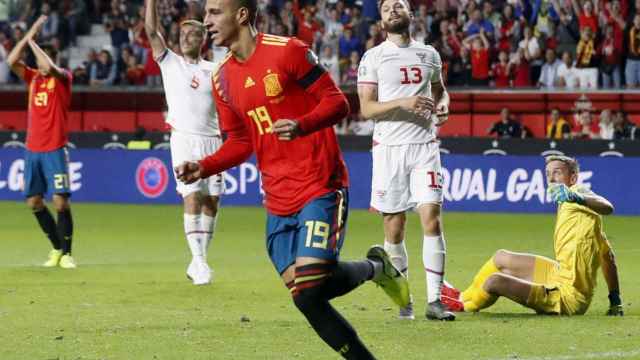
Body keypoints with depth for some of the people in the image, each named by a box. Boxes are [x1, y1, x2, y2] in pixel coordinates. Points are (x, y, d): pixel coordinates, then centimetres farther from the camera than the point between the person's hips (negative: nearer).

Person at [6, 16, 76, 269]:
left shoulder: (63, 78, -3)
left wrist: (32, 42, -13)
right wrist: (30, 34, -4)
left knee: (61, 201, -11)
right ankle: (57, 248, 19)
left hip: (55, 150, -6)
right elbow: (11, 61, -2)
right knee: (34, 201, 6)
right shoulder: (33, 77, 12)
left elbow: (50, 67, -25)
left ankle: (66, 254, -4)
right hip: (33, 149, 6)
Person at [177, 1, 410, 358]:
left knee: (309, 285, -18)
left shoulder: (288, 51, -9)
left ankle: (375, 267, 11)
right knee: (304, 295, -2)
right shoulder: (223, 78, 11)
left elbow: (337, 102, -9)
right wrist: (203, 168, 0)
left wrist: (301, 126, -27)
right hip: (278, 200, 6)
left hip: (320, 185, -6)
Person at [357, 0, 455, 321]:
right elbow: (366, 108, -4)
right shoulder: (373, 58, 2)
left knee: (432, 220, -11)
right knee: (394, 229, 2)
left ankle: (434, 301, -10)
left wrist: (443, 105, 4)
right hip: (389, 147, -2)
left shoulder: (429, 54, 12)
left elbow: (440, 90, 27)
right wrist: (402, 103, -18)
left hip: (424, 145, 2)